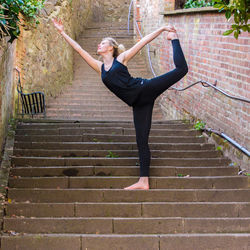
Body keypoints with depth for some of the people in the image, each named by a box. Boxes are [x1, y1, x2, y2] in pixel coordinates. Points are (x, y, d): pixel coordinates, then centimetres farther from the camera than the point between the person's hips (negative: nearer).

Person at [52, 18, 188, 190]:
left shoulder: (122, 58, 8)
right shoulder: (100, 67, 18)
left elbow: (144, 41, 7)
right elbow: (79, 49, 19)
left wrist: (162, 29, 5)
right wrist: (63, 33, 18)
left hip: (143, 89, -3)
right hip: (138, 104, 3)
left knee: (181, 69, -13)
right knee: (141, 140, 2)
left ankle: (174, 39, 13)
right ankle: (144, 181, 3)